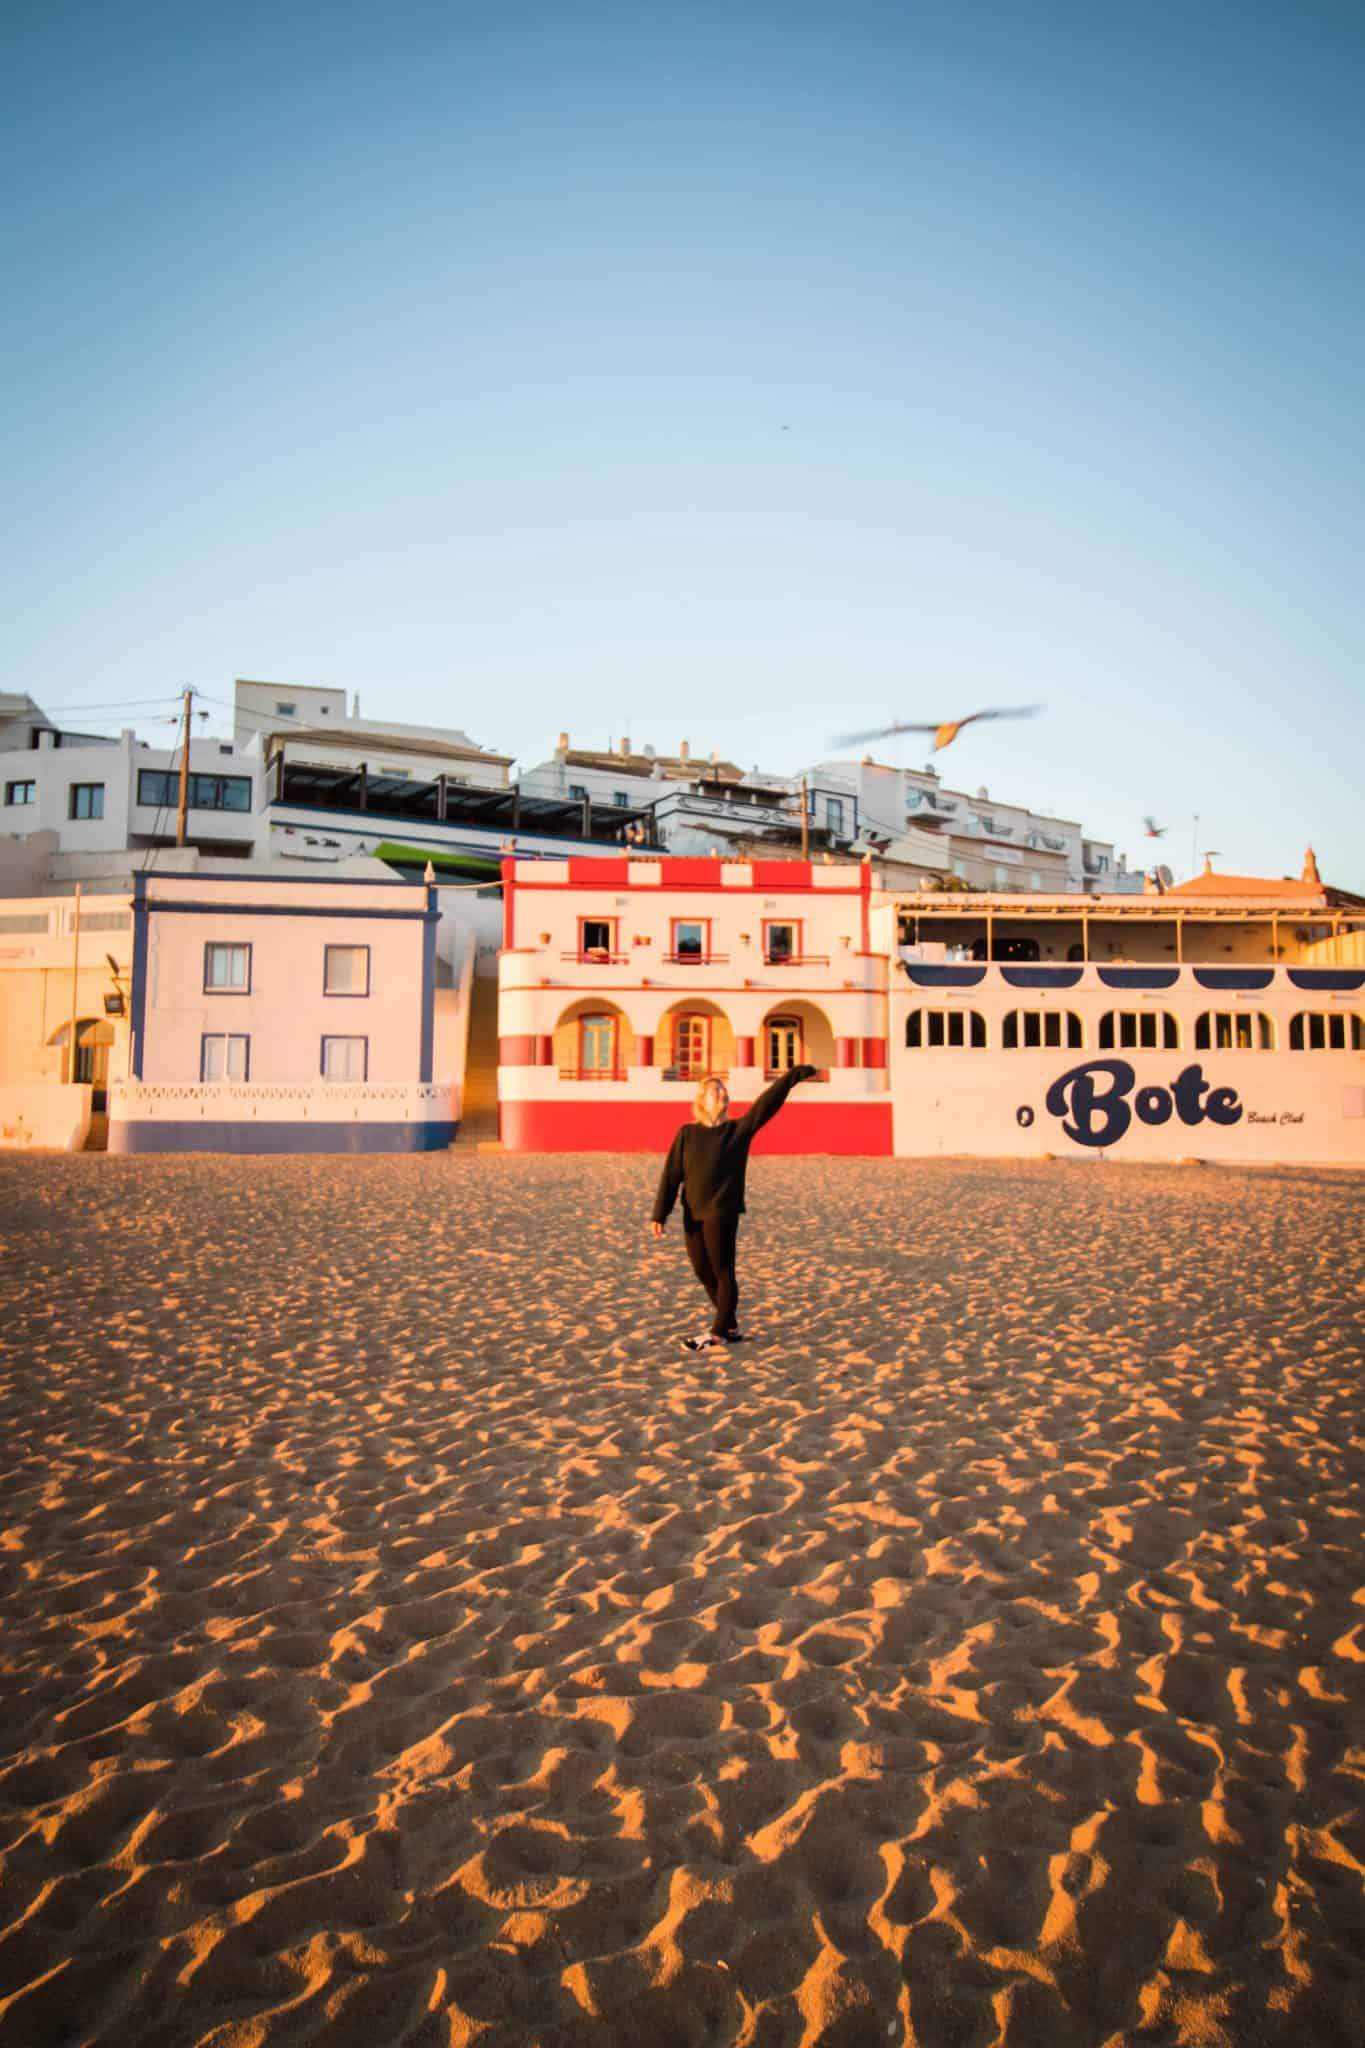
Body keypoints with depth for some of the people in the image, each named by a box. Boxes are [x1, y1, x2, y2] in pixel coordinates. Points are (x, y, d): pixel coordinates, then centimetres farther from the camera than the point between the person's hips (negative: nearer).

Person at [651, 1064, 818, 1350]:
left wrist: (794, 1075, -20)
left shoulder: (738, 1129, -2)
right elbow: (671, 1175, 1)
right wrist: (660, 1214, -4)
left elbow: (767, 1103, -11)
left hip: (723, 1214, -3)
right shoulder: (687, 1133, 3)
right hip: (693, 1214, 3)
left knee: (722, 1272, 1)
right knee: (703, 1272, 11)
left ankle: (718, 1333, 12)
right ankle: (730, 1327, 28)